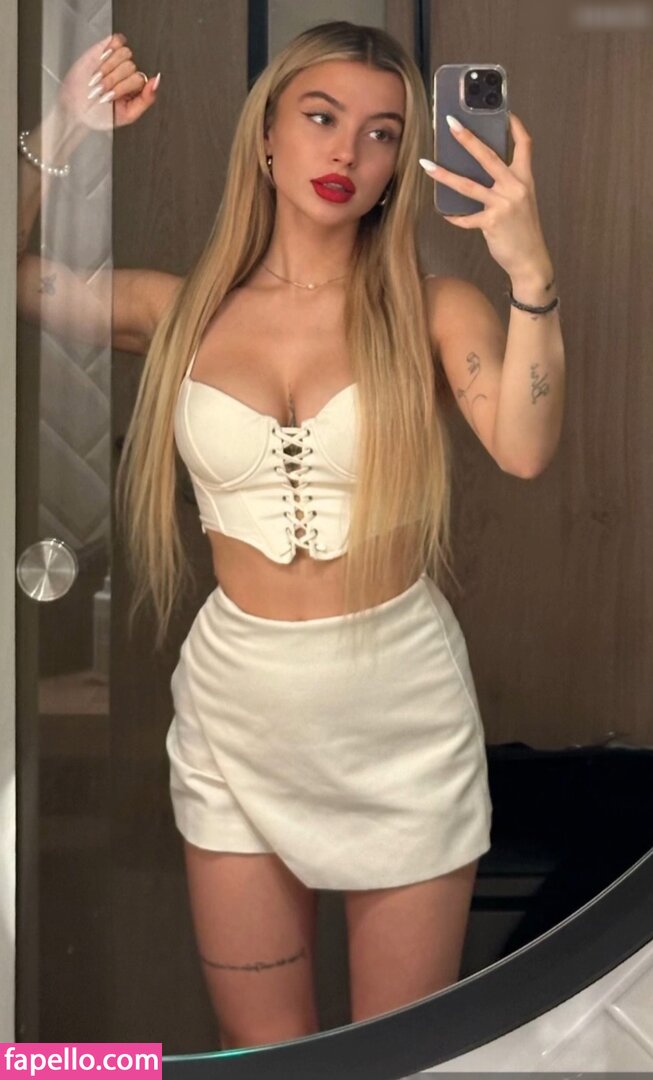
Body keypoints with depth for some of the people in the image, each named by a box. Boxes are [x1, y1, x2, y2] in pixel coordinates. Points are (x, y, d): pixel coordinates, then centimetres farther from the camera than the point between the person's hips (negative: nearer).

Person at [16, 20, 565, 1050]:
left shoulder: (434, 307, -5)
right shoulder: (184, 308, 1)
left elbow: (524, 449, -22)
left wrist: (532, 277, -33)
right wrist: (58, 140, -9)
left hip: (403, 709, -1)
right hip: (238, 705, 2)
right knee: (258, 1051, 15)